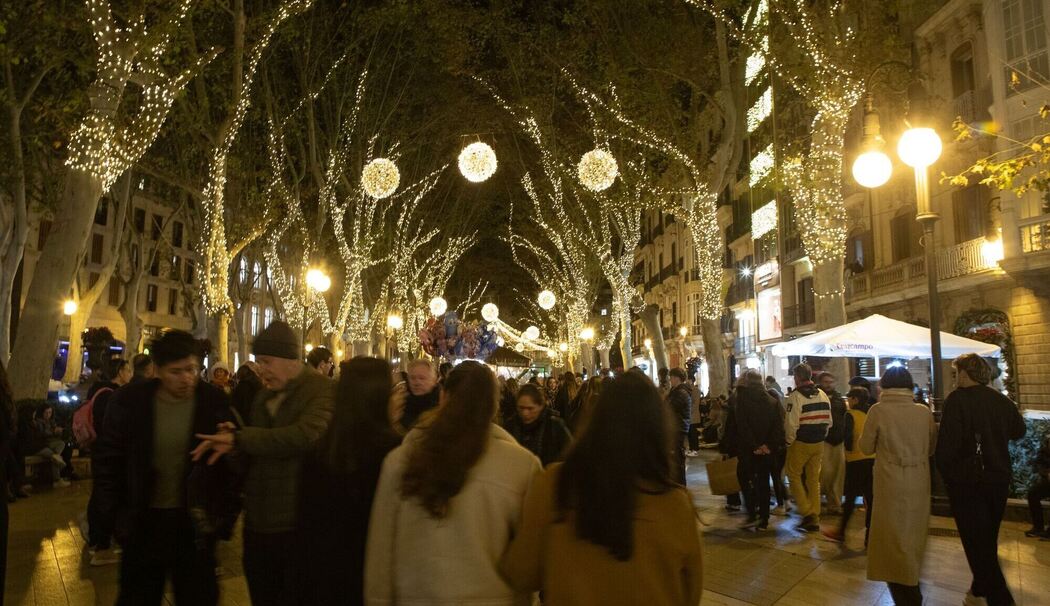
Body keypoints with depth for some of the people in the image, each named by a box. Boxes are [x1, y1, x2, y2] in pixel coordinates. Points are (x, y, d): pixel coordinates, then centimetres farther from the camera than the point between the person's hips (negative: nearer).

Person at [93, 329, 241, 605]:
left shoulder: (215, 402, -10)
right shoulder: (129, 402, -8)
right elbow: (108, 460, 2)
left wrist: (226, 516, -6)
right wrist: (115, 515, -1)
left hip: (194, 525, -1)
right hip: (143, 523, 1)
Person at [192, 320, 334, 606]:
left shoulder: (322, 389, -13)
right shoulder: (264, 395, 13)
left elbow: (305, 435, -30)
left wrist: (239, 439, -23)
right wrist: (233, 441, -2)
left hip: (298, 525, -7)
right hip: (258, 523, 7)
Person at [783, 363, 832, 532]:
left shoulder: (795, 397, -16)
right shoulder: (823, 395, 5)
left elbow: (791, 424, -19)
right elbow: (828, 421, 9)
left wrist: (789, 441, -4)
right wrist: (821, 436, 18)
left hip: (800, 443, -6)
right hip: (818, 444, 6)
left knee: (794, 475, 9)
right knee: (814, 479, 13)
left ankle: (806, 512, 0)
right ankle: (814, 519, 17)